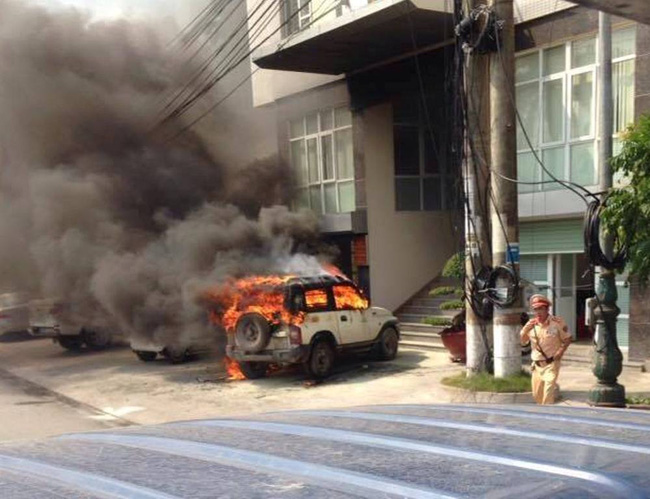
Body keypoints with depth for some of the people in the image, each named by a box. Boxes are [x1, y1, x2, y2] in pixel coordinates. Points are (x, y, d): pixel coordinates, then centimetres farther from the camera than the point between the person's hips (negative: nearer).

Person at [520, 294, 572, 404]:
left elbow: (567, 339, -2)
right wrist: (525, 330, -11)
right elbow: (523, 342, 7)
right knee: (537, 395, 13)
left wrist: (561, 351, -18)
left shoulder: (557, 322, -10)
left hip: (551, 363, -5)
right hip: (537, 364, 5)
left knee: (548, 392, -15)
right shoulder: (531, 324, 2)